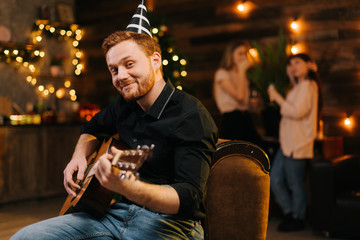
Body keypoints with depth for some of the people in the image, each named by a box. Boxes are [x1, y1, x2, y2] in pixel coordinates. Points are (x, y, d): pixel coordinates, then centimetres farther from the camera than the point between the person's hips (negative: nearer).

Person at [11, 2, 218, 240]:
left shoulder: (192, 117, -14)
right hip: (118, 211, 7)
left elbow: (189, 199, -22)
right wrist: (80, 157, 10)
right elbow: (93, 127, 32)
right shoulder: (125, 105, 10)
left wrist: (125, 186, -39)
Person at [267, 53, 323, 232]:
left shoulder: (307, 85, -12)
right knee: (275, 180, 12)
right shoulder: (300, 85, 18)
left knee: (295, 184, 0)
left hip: (297, 144, -10)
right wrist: (291, 75, 27)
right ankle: (290, 213, 25)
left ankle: (298, 219, 15)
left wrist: (277, 98, -12)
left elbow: (297, 112, -22)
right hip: (288, 143, 10)